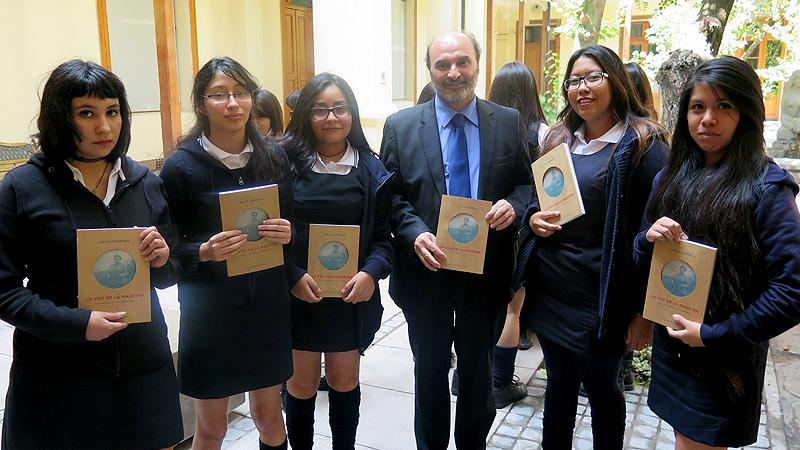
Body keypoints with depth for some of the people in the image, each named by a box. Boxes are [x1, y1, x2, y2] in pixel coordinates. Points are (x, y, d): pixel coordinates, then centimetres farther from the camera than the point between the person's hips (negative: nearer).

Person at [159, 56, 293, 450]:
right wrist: (204, 252, -23)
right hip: (210, 310, -3)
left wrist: (286, 235, -12)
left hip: (268, 306, 3)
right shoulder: (181, 166, -9)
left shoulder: (273, 159, 1)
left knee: (269, 415, 17)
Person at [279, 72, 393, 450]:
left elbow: (384, 233, 1)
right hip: (297, 295, -1)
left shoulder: (371, 170, 1)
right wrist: (293, 277, -17)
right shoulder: (285, 161, -5)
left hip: (351, 296, 2)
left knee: (344, 382, 15)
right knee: (302, 384, 11)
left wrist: (372, 272, -16)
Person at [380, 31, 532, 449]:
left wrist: (513, 205, -18)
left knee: (478, 372, 19)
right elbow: (390, 194, -3)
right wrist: (414, 233, -20)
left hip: (487, 271, 1)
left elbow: (528, 182, 4)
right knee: (430, 372, 18)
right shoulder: (400, 126, -4)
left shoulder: (509, 122, -1)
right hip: (426, 270, -1)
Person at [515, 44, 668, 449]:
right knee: (559, 382, 19)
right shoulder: (558, 139, 9)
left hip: (600, 301, -5)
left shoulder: (643, 145, -10)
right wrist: (533, 217, -5)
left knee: (600, 388, 12)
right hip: (549, 291, 5)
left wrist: (646, 310, -13)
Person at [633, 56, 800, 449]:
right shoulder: (670, 177, 2)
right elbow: (643, 261, 9)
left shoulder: (766, 187, -15)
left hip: (725, 361, -5)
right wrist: (648, 238, -13)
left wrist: (714, 334, -19)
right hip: (670, 344, 5)